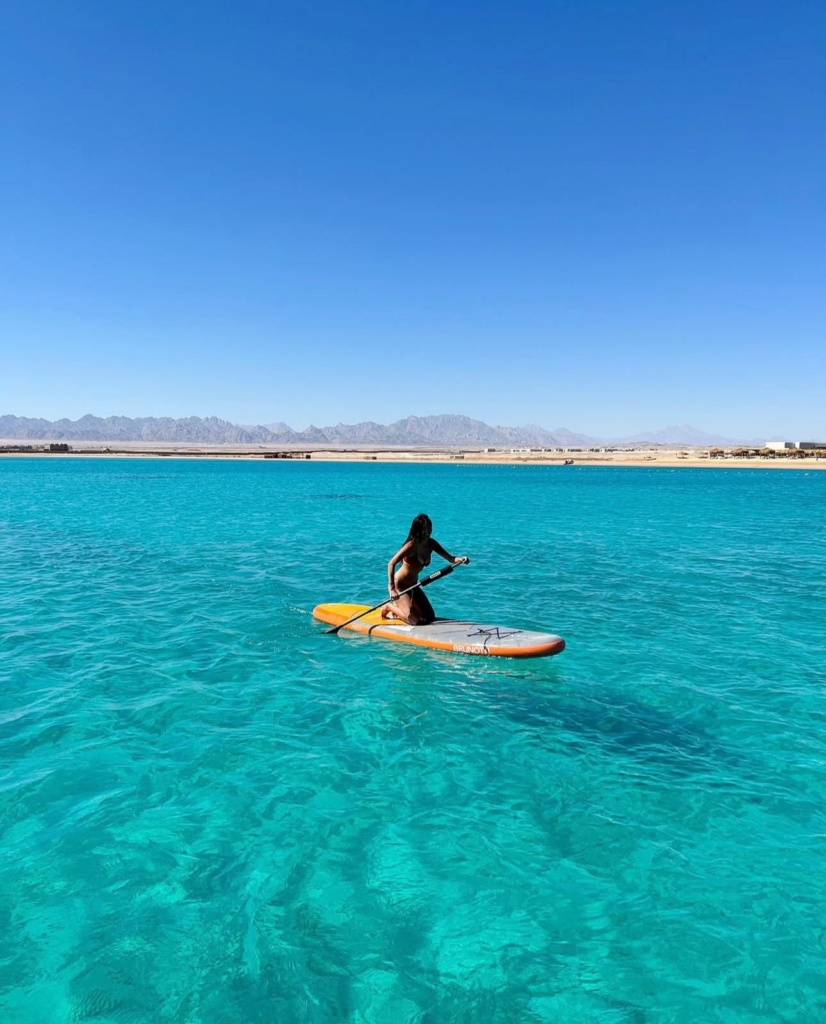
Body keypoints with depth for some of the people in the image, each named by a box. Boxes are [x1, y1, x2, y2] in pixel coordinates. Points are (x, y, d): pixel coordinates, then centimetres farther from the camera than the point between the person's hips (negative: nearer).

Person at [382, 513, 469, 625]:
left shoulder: (431, 544, -4)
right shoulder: (412, 545, -25)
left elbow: (450, 558, -4)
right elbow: (391, 563, -30)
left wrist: (460, 559, -27)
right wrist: (391, 588, -36)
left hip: (412, 585, 8)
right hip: (399, 585, -8)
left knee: (430, 617, 8)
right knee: (415, 621, -15)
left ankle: (398, 607, 23)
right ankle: (390, 607, 9)